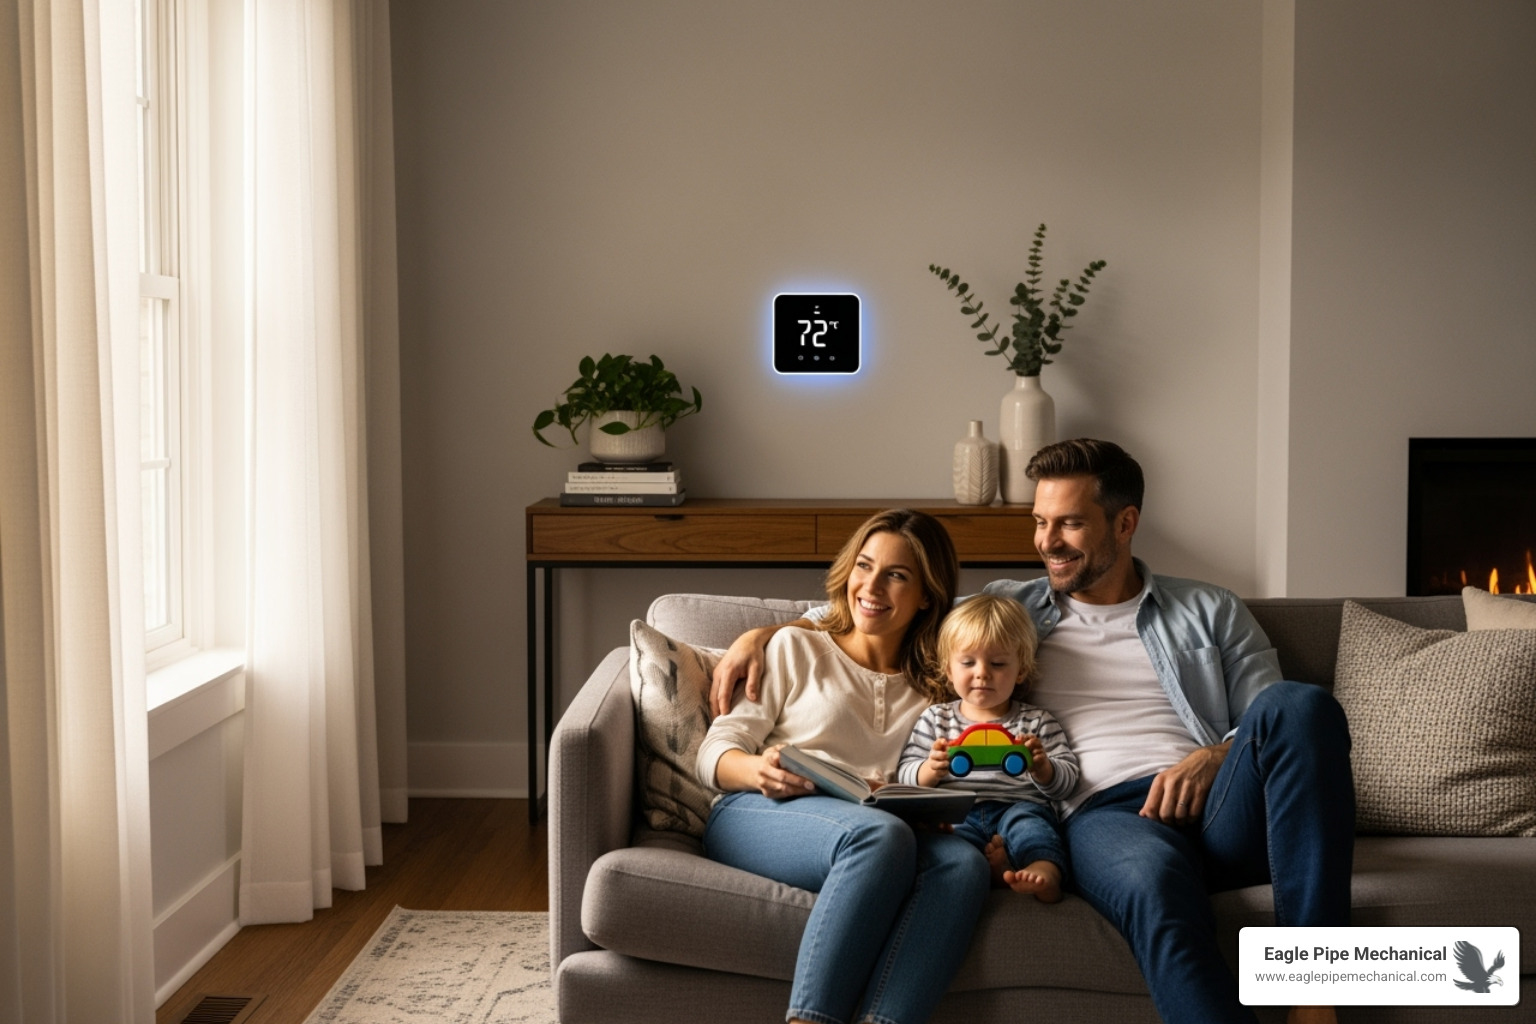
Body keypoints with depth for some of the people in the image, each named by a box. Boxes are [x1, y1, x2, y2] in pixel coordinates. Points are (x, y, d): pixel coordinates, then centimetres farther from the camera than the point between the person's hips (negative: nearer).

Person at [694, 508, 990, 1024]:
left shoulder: (935, 689, 24)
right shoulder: (797, 648, 17)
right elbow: (714, 753, 8)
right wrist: (758, 770, -15)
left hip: (880, 834, 3)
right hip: (755, 817, -2)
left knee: (964, 862, -32)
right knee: (880, 835, -36)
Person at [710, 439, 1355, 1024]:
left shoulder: (1211, 613, 24)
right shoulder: (1010, 608, 25)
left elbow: (1276, 726, 16)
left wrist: (1215, 757, -6)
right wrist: (763, 631, 15)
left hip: (1217, 806, 2)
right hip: (1104, 812, -1)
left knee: (1299, 705, -32)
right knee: (1154, 883, -40)